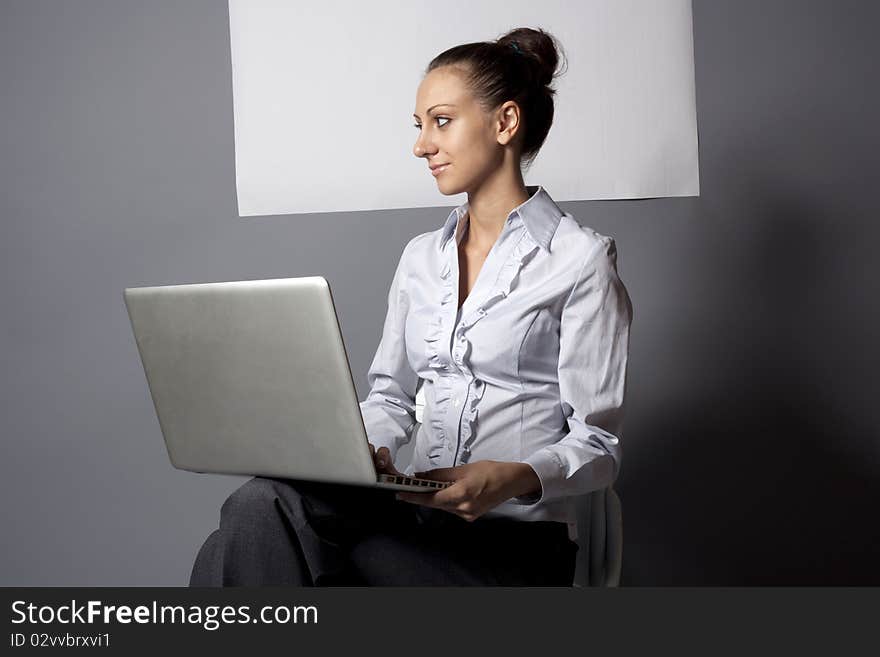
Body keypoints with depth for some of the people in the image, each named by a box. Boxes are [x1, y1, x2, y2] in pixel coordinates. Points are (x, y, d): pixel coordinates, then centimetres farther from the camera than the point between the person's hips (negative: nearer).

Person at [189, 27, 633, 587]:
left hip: (514, 540, -5)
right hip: (416, 515, 6)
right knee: (263, 505, -28)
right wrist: (362, 449, -5)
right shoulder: (421, 257, 18)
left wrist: (516, 478, -26)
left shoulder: (581, 258, -3)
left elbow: (597, 445, -6)